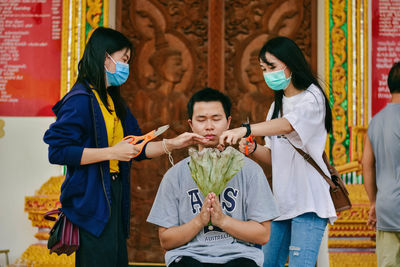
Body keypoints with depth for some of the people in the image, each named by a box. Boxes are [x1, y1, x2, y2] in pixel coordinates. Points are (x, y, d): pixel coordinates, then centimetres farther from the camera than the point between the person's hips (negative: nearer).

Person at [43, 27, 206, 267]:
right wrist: (112, 152, -18)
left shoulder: (113, 101, 18)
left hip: (114, 197, 9)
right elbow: (58, 151, -19)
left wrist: (173, 144, 6)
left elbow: (137, 148, 19)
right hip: (91, 200, -9)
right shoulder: (80, 100, -11)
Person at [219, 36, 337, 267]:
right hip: (281, 201, 8)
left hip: (309, 201, -8)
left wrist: (245, 130, -41)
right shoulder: (277, 104, 18)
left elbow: (287, 125, -27)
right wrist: (252, 148, -5)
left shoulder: (312, 97, -6)